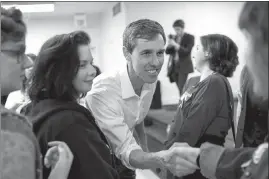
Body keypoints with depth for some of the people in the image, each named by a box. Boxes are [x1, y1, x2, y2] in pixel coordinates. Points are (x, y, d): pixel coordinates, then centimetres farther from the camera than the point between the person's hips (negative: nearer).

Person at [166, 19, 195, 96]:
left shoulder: (190, 37, -2)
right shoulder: (174, 37, 13)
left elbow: (187, 52, -13)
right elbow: (167, 52, 10)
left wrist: (175, 45, -22)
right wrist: (169, 45, -12)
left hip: (184, 67, -5)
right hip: (174, 67, 5)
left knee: (183, 90, -14)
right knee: (181, 90, 7)